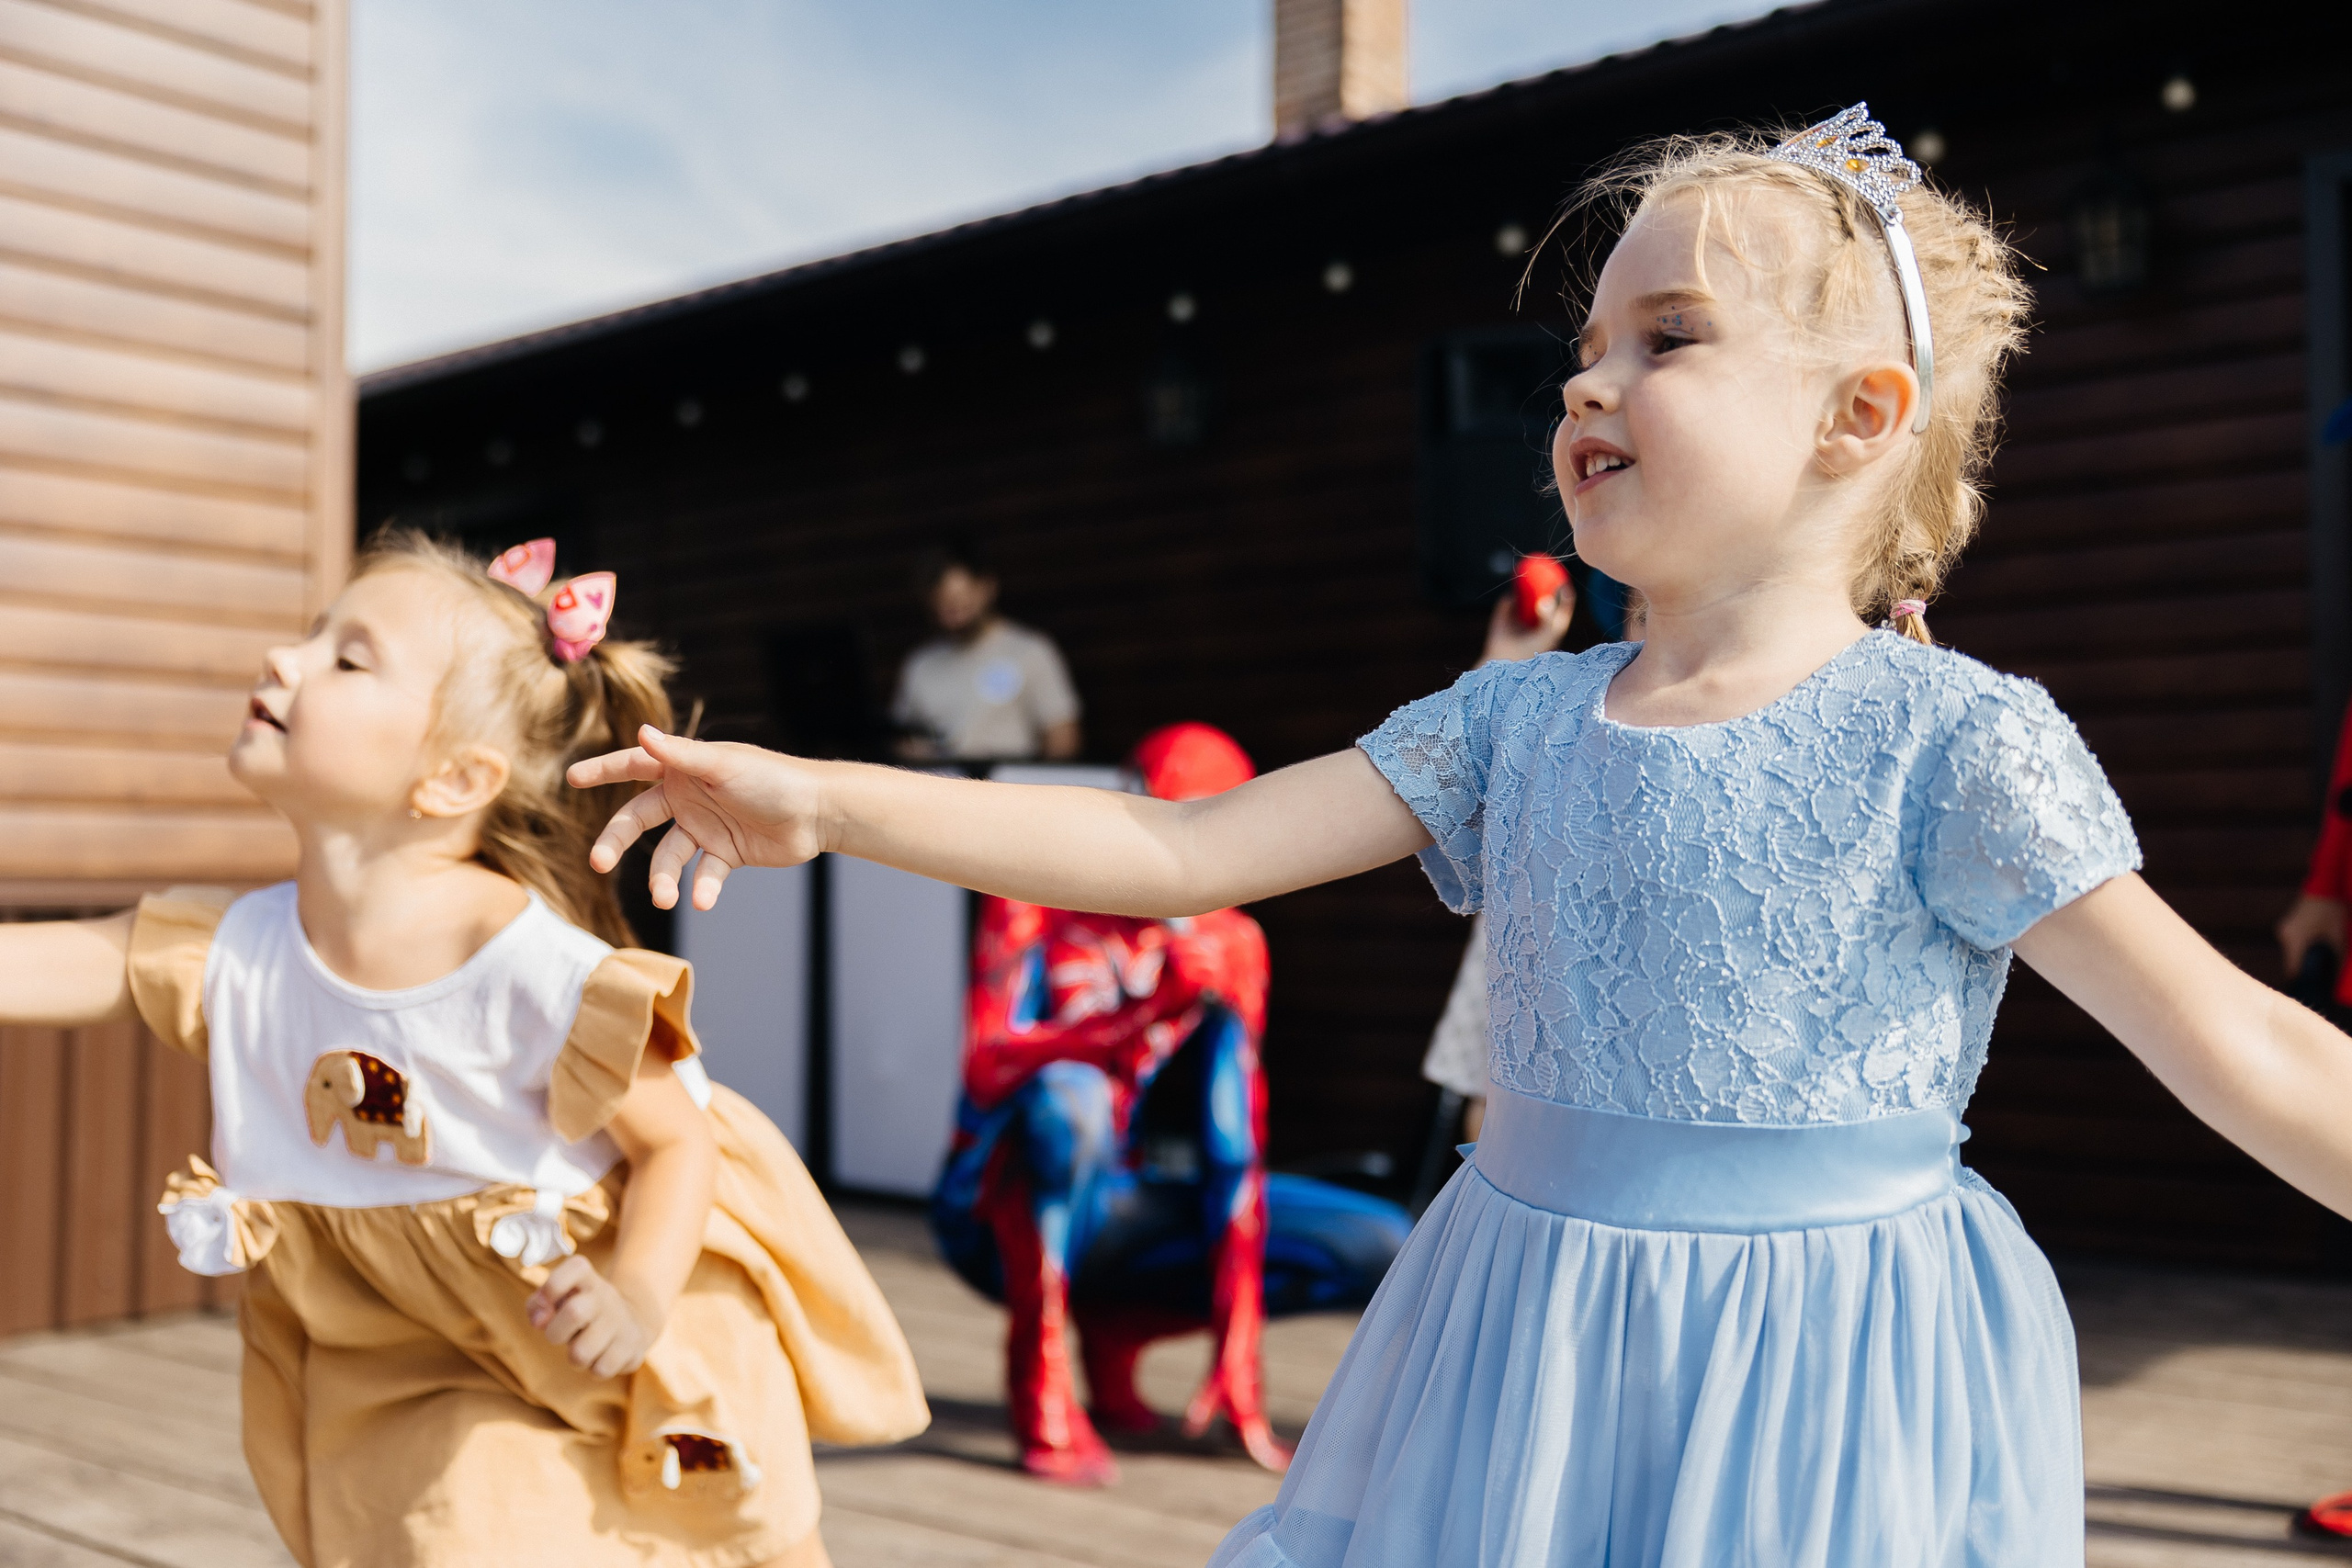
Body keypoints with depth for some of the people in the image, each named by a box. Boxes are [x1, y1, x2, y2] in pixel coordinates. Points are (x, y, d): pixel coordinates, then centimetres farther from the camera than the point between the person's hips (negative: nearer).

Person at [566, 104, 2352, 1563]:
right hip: (1528, 1370, 5)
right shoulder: (1517, 721, 3)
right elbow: (1180, 848, 1)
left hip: (1826, 1385, -4)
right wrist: (824, 802, -5)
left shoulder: (1955, 741, -10)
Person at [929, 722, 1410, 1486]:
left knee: (1382, 1248, -8)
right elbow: (989, 1070, -24)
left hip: (1117, 1212, 4)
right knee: (1067, 1094, -37)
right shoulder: (1036, 903, -11)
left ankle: (1119, 1325, 0)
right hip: (1008, 1216, -4)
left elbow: (1240, 1141, -10)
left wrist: (1236, 1351, -16)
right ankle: (1037, 1363, -21)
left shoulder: (1229, 943, -4)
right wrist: (1155, 1007, -35)